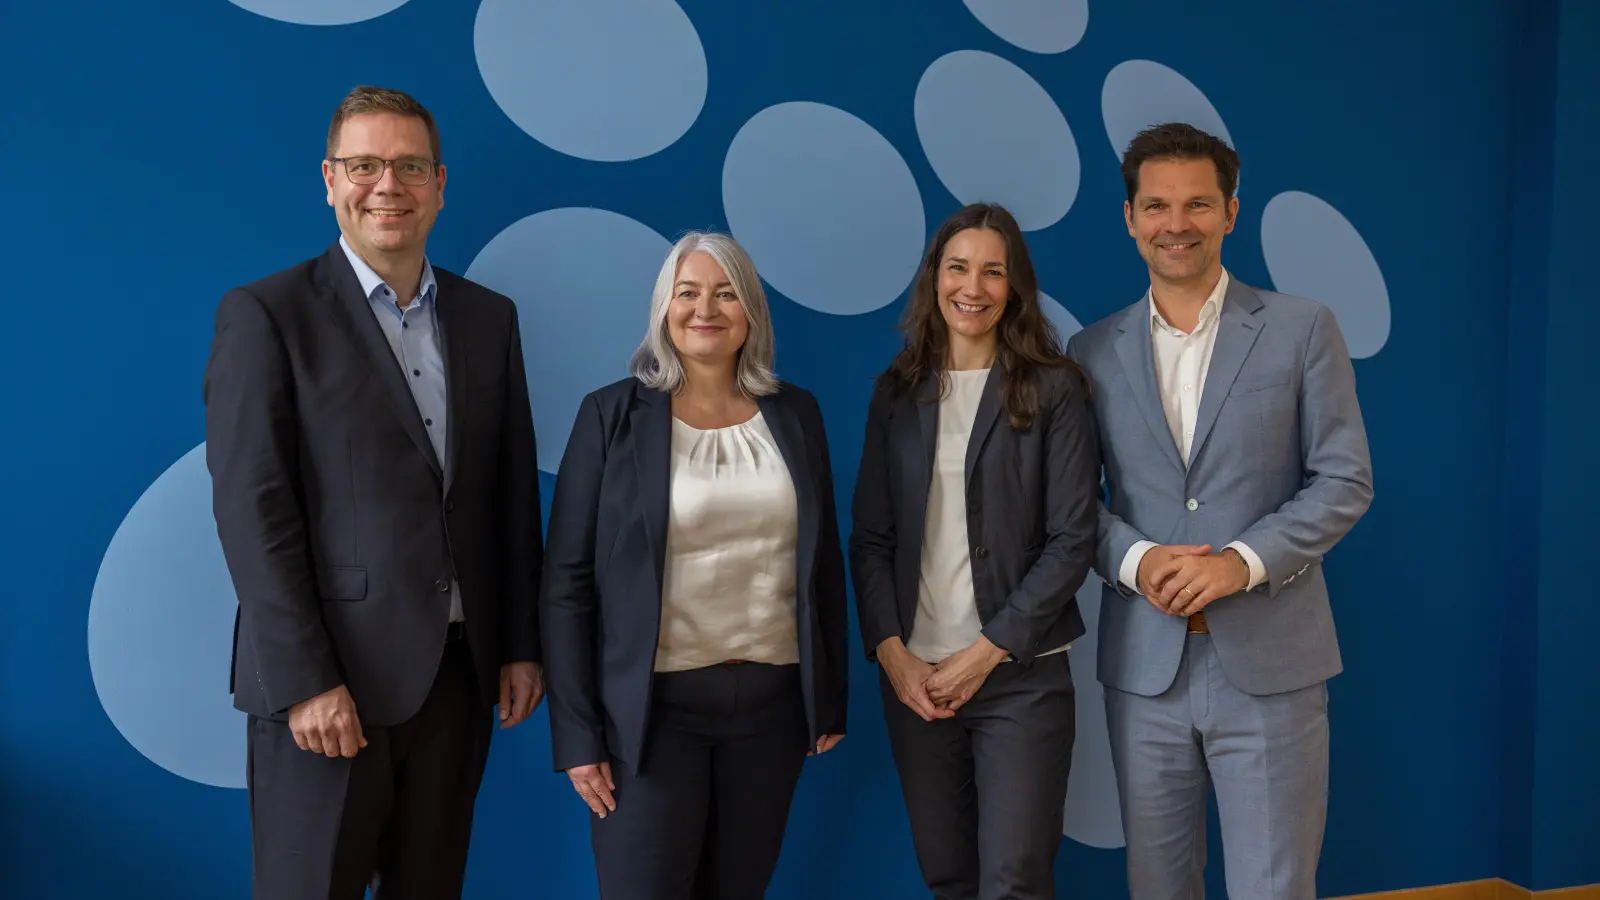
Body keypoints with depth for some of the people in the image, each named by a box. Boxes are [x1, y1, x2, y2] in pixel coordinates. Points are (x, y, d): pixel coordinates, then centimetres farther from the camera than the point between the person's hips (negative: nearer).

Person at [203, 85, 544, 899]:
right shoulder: (266, 315, -5)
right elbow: (251, 508, -11)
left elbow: (514, 494, 11)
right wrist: (305, 681, -15)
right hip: (327, 680, -4)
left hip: (459, 671, 5)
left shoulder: (489, 317, 10)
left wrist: (521, 645, 8)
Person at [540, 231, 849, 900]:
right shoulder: (613, 414, -4)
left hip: (772, 700, 3)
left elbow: (824, 563, 11)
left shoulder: (795, 413, 5)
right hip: (654, 704, -3)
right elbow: (567, 579, -5)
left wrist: (831, 696, 9)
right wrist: (577, 731, -9)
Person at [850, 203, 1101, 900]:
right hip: (913, 674, 3)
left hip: (1021, 676, -3)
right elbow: (870, 538, 6)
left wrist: (984, 654, -11)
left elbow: (1071, 541, -7)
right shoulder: (896, 392, 8)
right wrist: (891, 652, -6)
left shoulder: (1053, 389, -2)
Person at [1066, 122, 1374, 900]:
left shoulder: (1301, 330, 2)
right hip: (1143, 666, 2)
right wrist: (1135, 560, -13)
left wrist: (1244, 561, -15)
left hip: (1269, 663, -2)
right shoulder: (1094, 352, 7)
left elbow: (1345, 480, -1)